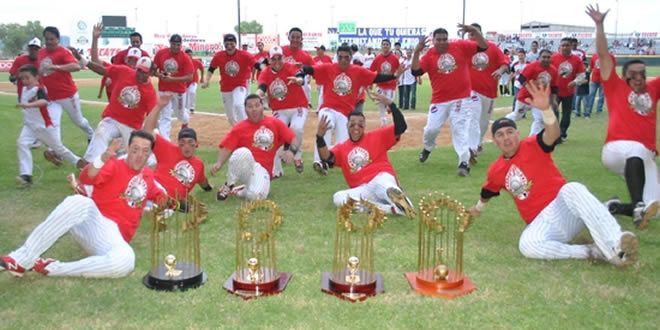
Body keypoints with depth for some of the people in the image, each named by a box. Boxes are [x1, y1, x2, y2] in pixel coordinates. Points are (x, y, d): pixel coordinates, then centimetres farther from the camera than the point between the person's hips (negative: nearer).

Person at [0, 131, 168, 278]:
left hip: (113, 235, 2)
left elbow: (155, 194, 40)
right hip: (91, 220, -2)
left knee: (125, 261, -37)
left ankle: (52, 268, -24)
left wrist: (161, 199, 15)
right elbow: (86, 178, -19)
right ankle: (21, 260, -31)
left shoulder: (148, 175, 17)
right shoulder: (114, 165, 2)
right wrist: (103, 158, -39)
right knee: (79, 202, -39)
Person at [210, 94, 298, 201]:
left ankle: (238, 191, 6)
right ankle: (228, 186, -12)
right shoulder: (240, 128, 5)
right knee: (243, 152, -37)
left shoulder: (275, 124, 10)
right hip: (242, 167, -1)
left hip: (262, 170, 1)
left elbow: (294, 140, 6)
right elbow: (226, 147, -1)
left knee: (256, 196, -32)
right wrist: (219, 163, -20)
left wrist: (291, 151, -17)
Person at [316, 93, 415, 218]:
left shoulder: (376, 137, 13)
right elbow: (326, 158, -2)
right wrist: (320, 137, -20)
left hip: (383, 178, -3)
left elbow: (401, 128, 3)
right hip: (362, 190, 3)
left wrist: (391, 105, -12)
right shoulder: (341, 148, 19)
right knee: (338, 198, -28)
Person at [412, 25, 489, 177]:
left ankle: (464, 162, -8)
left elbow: (483, 47, -5)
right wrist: (416, 52, -20)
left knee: (459, 130, -6)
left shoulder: (461, 46, -1)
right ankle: (427, 148, 38)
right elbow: (416, 71, -12)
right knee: (431, 128, 6)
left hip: (461, 98, -1)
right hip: (439, 100, 2)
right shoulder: (429, 55, -1)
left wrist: (475, 31, -19)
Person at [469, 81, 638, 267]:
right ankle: (592, 252, -28)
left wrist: (545, 109, -42)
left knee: (572, 189, -39)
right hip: (541, 222, 3)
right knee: (527, 245, -34)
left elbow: (554, 134, -24)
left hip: (565, 209, -2)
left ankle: (616, 248, -51)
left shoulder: (533, 146, -1)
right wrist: (477, 209, 49)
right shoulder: (495, 171, 12)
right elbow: (486, 193, 32)